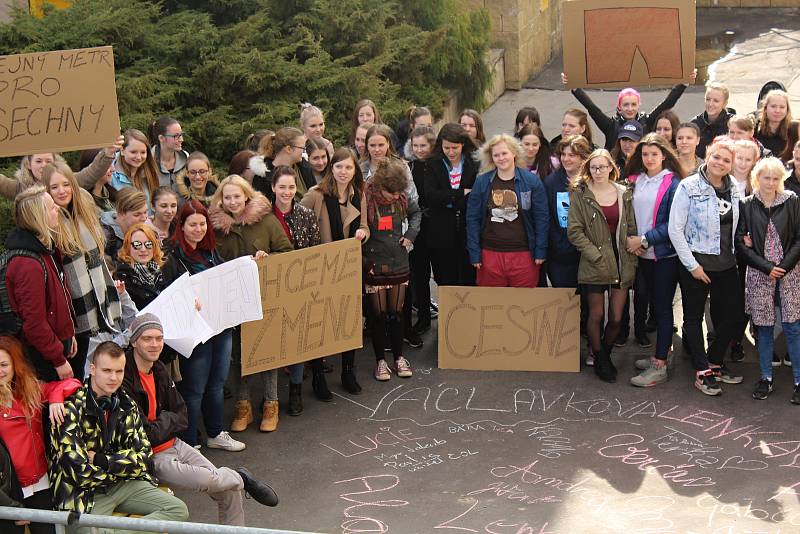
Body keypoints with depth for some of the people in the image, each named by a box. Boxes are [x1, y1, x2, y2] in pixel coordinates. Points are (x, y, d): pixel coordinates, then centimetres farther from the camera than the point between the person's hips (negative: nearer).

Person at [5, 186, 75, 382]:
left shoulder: (47, 248, 4)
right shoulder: (29, 265, -28)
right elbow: (34, 323, -25)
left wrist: (69, 334, 19)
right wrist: (59, 360, -18)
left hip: (59, 339, 9)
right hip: (43, 357, -9)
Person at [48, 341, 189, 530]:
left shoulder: (126, 405, 7)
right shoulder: (72, 409, -14)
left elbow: (143, 455, 3)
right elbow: (79, 473, -20)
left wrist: (101, 460, -10)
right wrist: (121, 466, -4)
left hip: (123, 485, 7)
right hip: (84, 492, -7)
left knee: (178, 510, -8)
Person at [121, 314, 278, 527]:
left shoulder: (158, 369, 7)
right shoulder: (124, 380, -21)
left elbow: (181, 416, 10)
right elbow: (144, 436, -21)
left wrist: (164, 422, -10)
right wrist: (168, 421, -5)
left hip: (172, 444, 8)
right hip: (149, 458, -8)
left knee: (230, 492, 3)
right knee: (208, 481, -26)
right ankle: (240, 477, 4)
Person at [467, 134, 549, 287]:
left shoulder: (531, 181, 0)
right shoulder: (481, 182, 3)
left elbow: (541, 217, 1)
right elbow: (472, 218, 3)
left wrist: (540, 251, -3)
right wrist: (474, 253, -2)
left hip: (523, 253, -1)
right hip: (490, 253, 1)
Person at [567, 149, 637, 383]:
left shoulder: (624, 193, 7)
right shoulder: (579, 194, -2)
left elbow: (631, 229, 10)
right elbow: (574, 231, -7)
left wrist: (632, 260, 2)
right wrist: (596, 256, -12)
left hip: (621, 262, 3)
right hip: (594, 265, -2)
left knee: (616, 317, 2)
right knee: (596, 315, 2)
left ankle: (606, 355, 25)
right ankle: (599, 360, 21)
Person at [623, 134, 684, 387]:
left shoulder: (673, 183, -8)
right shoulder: (634, 181, 9)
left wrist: (644, 240, -15)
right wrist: (631, 241, -5)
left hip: (664, 255, -6)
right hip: (641, 255, 6)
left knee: (662, 307, -2)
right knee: (642, 299, 8)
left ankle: (659, 366, 0)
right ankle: (660, 353, 21)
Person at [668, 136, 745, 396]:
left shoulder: (734, 190, 5)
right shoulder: (689, 187, -11)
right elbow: (675, 230, -12)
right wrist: (692, 265, -13)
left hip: (726, 265, 6)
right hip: (696, 263, -5)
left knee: (733, 313, 10)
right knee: (694, 317, 4)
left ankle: (715, 362, 29)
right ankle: (703, 372, 14)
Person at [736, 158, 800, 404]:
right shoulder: (746, 205, 1)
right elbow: (741, 243, -2)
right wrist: (767, 268, -9)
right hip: (759, 274, 1)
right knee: (764, 327, 5)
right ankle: (766, 378, 16)